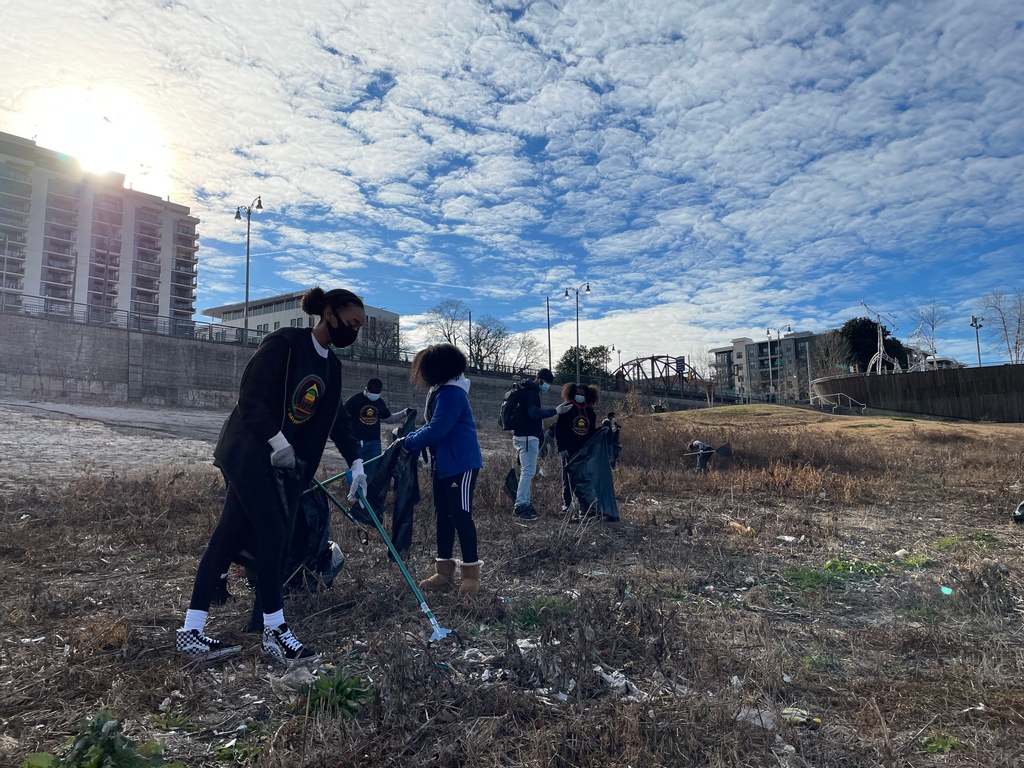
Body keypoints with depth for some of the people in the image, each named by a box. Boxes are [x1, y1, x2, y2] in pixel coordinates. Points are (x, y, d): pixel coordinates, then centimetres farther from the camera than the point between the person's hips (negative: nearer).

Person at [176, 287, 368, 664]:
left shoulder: (332, 366, 12)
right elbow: (250, 394, -17)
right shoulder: (285, 342, -12)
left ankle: (192, 631, 14)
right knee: (274, 533, -9)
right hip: (249, 452, -8)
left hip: (284, 462, 8)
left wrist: (356, 463, 13)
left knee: (228, 538, 8)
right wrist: (276, 439, -18)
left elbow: (337, 418, 17)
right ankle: (274, 629, 4)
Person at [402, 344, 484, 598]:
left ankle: (471, 573, 6)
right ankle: (444, 572, 21)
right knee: (443, 515, 12)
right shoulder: (439, 391, 12)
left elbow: (436, 430, -25)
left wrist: (409, 442, -11)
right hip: (443, 465, 10)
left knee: (461, 515, -5)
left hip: (461, 464, -10)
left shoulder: (451, 393, -20)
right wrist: (409, 437, 1)